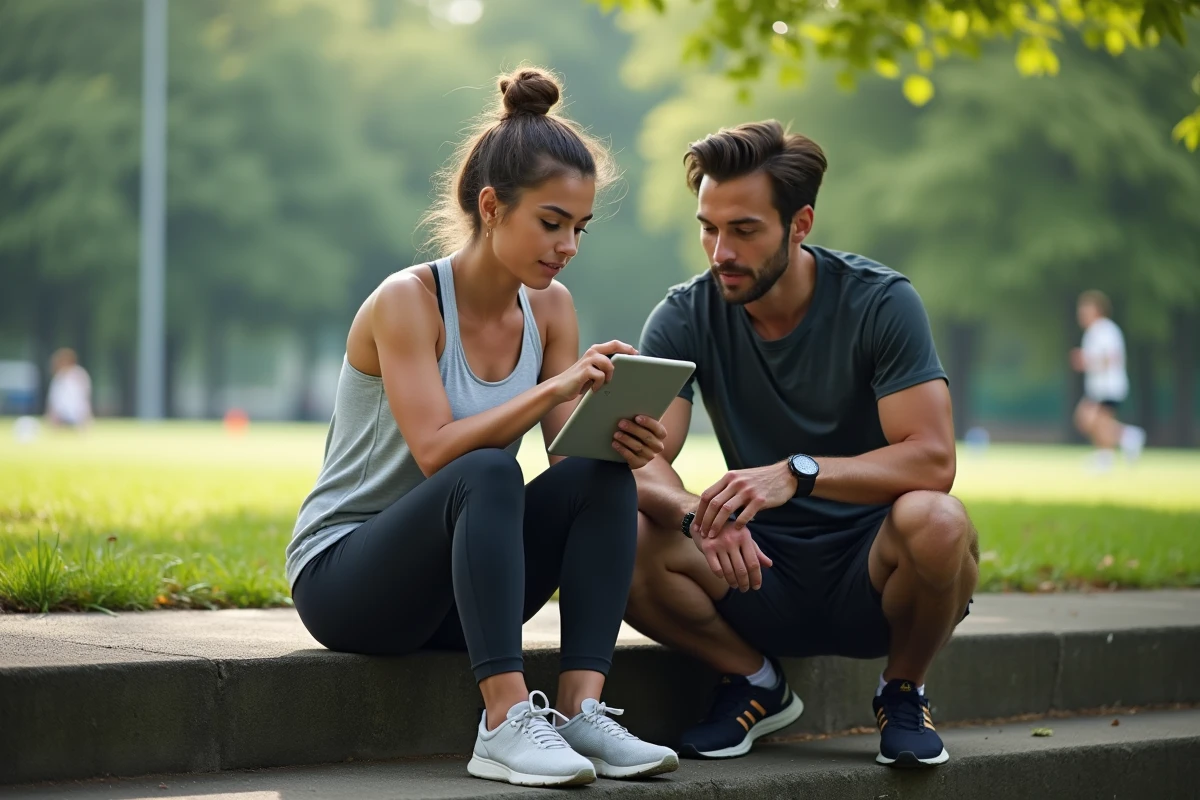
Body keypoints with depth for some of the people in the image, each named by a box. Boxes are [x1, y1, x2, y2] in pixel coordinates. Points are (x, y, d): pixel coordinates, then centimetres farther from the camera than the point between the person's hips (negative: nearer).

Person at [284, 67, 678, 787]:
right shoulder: (408, 300, -17)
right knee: (488, 473, -35)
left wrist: (619, 440, -28)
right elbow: (436, 451, -27)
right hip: (342, 575, -6)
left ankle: (581, 708, -27)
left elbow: (570, 442, -5)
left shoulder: (550, 308, 3)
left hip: (453, 589, 6)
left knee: (602, 476, -19)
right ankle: (506, 721, -40)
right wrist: (554, 388, -36)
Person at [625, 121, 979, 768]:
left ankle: (903, 691, -3)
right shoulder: (686, 318, -5)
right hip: (762, 573, 2)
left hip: (870, 572, -2)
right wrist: (701, 517, -39)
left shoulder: (880, 303, -12)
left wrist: (798, 472, -38)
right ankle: (755, 681, 3)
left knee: (936, 522, -36)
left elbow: (932, 459, -22)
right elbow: (641, 463, -15)